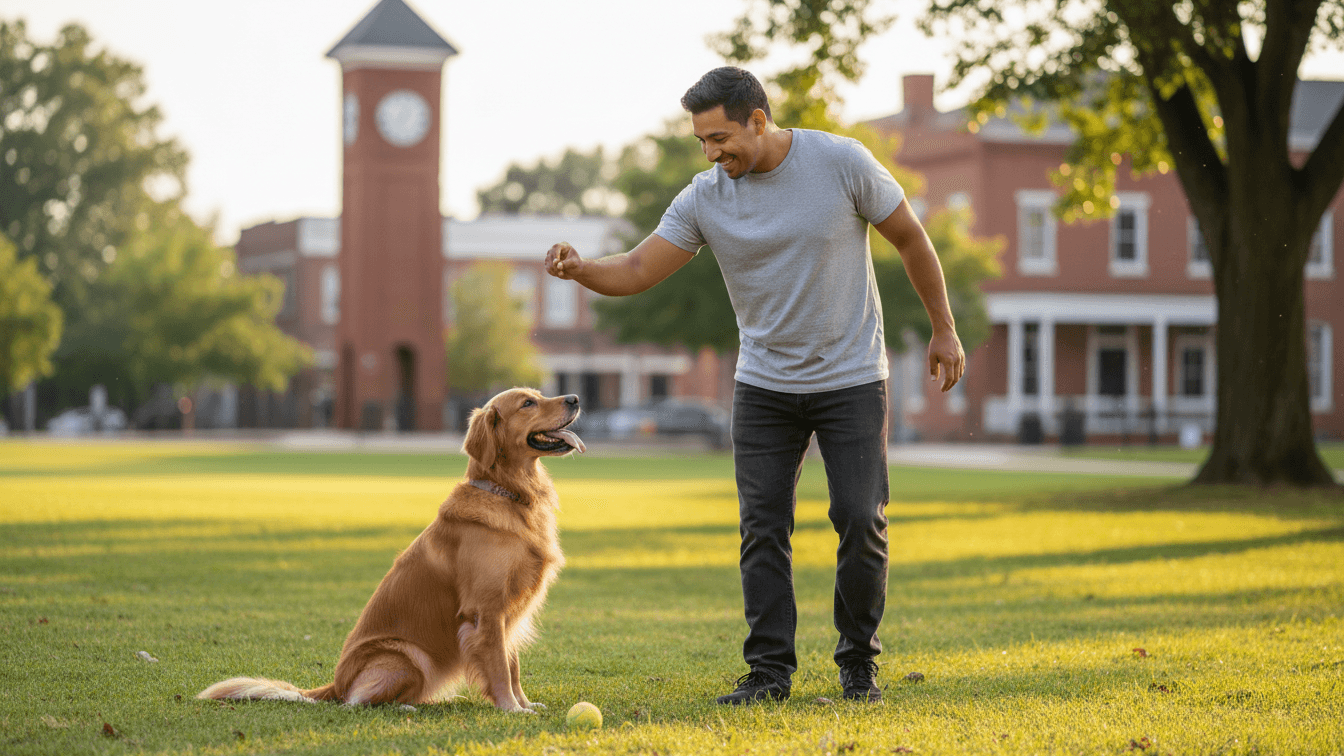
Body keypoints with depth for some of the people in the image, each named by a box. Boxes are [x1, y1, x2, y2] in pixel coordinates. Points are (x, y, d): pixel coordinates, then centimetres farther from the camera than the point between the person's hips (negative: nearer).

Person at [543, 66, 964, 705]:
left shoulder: (842, 162, -13)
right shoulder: (704, 198, -7)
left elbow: (911, 239, -1)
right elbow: (637, 270, -6)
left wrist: (944, 330, 3)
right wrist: (581, 269, -28)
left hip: (852, 380, -2)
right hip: (763, 384, 2)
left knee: (861, 522, -5)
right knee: (763, 530, -2)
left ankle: (858, 664, 10)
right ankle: (769, 670, 5)